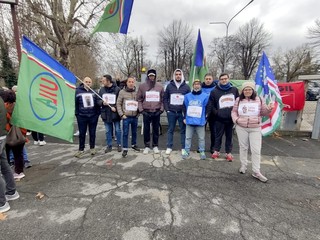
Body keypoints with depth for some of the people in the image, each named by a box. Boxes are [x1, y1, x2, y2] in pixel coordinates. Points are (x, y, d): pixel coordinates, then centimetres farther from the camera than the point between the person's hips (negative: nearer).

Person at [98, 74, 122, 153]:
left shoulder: (117, 89, -8)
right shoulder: (102, 89, 4)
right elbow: (98, 100, 7)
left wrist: (115, 107, -20)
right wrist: (102, 102, -14)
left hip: (115, 113, -3)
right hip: (106, 113, 4)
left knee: (117, 130, 8)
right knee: (108, 131, 12)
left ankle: (119, 145, 24)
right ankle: (109, 146, 25)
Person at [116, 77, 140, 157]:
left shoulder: (137, 92, 3)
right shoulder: (122, 92, -3)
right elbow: (118, 104, -2)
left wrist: (139, 112, 0)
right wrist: (121, 114, -8)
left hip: (135, 116, 3)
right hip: (126, 117, -2)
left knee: (134, 132, 16)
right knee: (125, 133, 1)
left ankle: (134, 145, 35)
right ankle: (125, 149, 11)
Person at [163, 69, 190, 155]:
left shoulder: (186, 87, 4)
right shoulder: (169, 86, 6)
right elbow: (165, 98, 7)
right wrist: (167, 109, -2)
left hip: (182, 112, 0)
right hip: (171, 112, 1)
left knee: (183, 130, 6)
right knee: (170, 130, 8)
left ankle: (183, 147, 17)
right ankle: (169, 147, 18)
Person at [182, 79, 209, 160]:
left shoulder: (205, 96, -2)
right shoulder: (187, 96, 4)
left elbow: (207, 108, 1)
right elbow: (185, 107, 8)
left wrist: (205, 118, -1)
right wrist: (184, 117, 6)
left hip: (200, 121, -1)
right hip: (189, 120, 2)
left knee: (201, 138, 8)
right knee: (188, 137, 10)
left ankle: (202, 152, 23)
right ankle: (186, 151, 21)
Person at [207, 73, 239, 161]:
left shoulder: (234, 90, 7)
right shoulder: (214, 91, 0)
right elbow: (210, 105, -1)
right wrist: (216, 113, -10)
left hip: (231, 118, 2)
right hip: (219, 118, -2)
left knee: (229, 136, 12)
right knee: (218, 135, 8)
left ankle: (228, 153, 23)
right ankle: (216, 151, 24)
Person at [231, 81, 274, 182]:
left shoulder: (259, 100, 2)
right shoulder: (238, 100, 3)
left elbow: (264, 112, 7)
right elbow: (234, 111, 9)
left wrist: (269, 109, -14)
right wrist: (235, 119, -9)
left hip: (255, 129, 0)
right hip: (241, 128, 1)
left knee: (256, 150, -1)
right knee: (243, 147, 13)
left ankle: (256, 171, 10)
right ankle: (243, 166, 30)